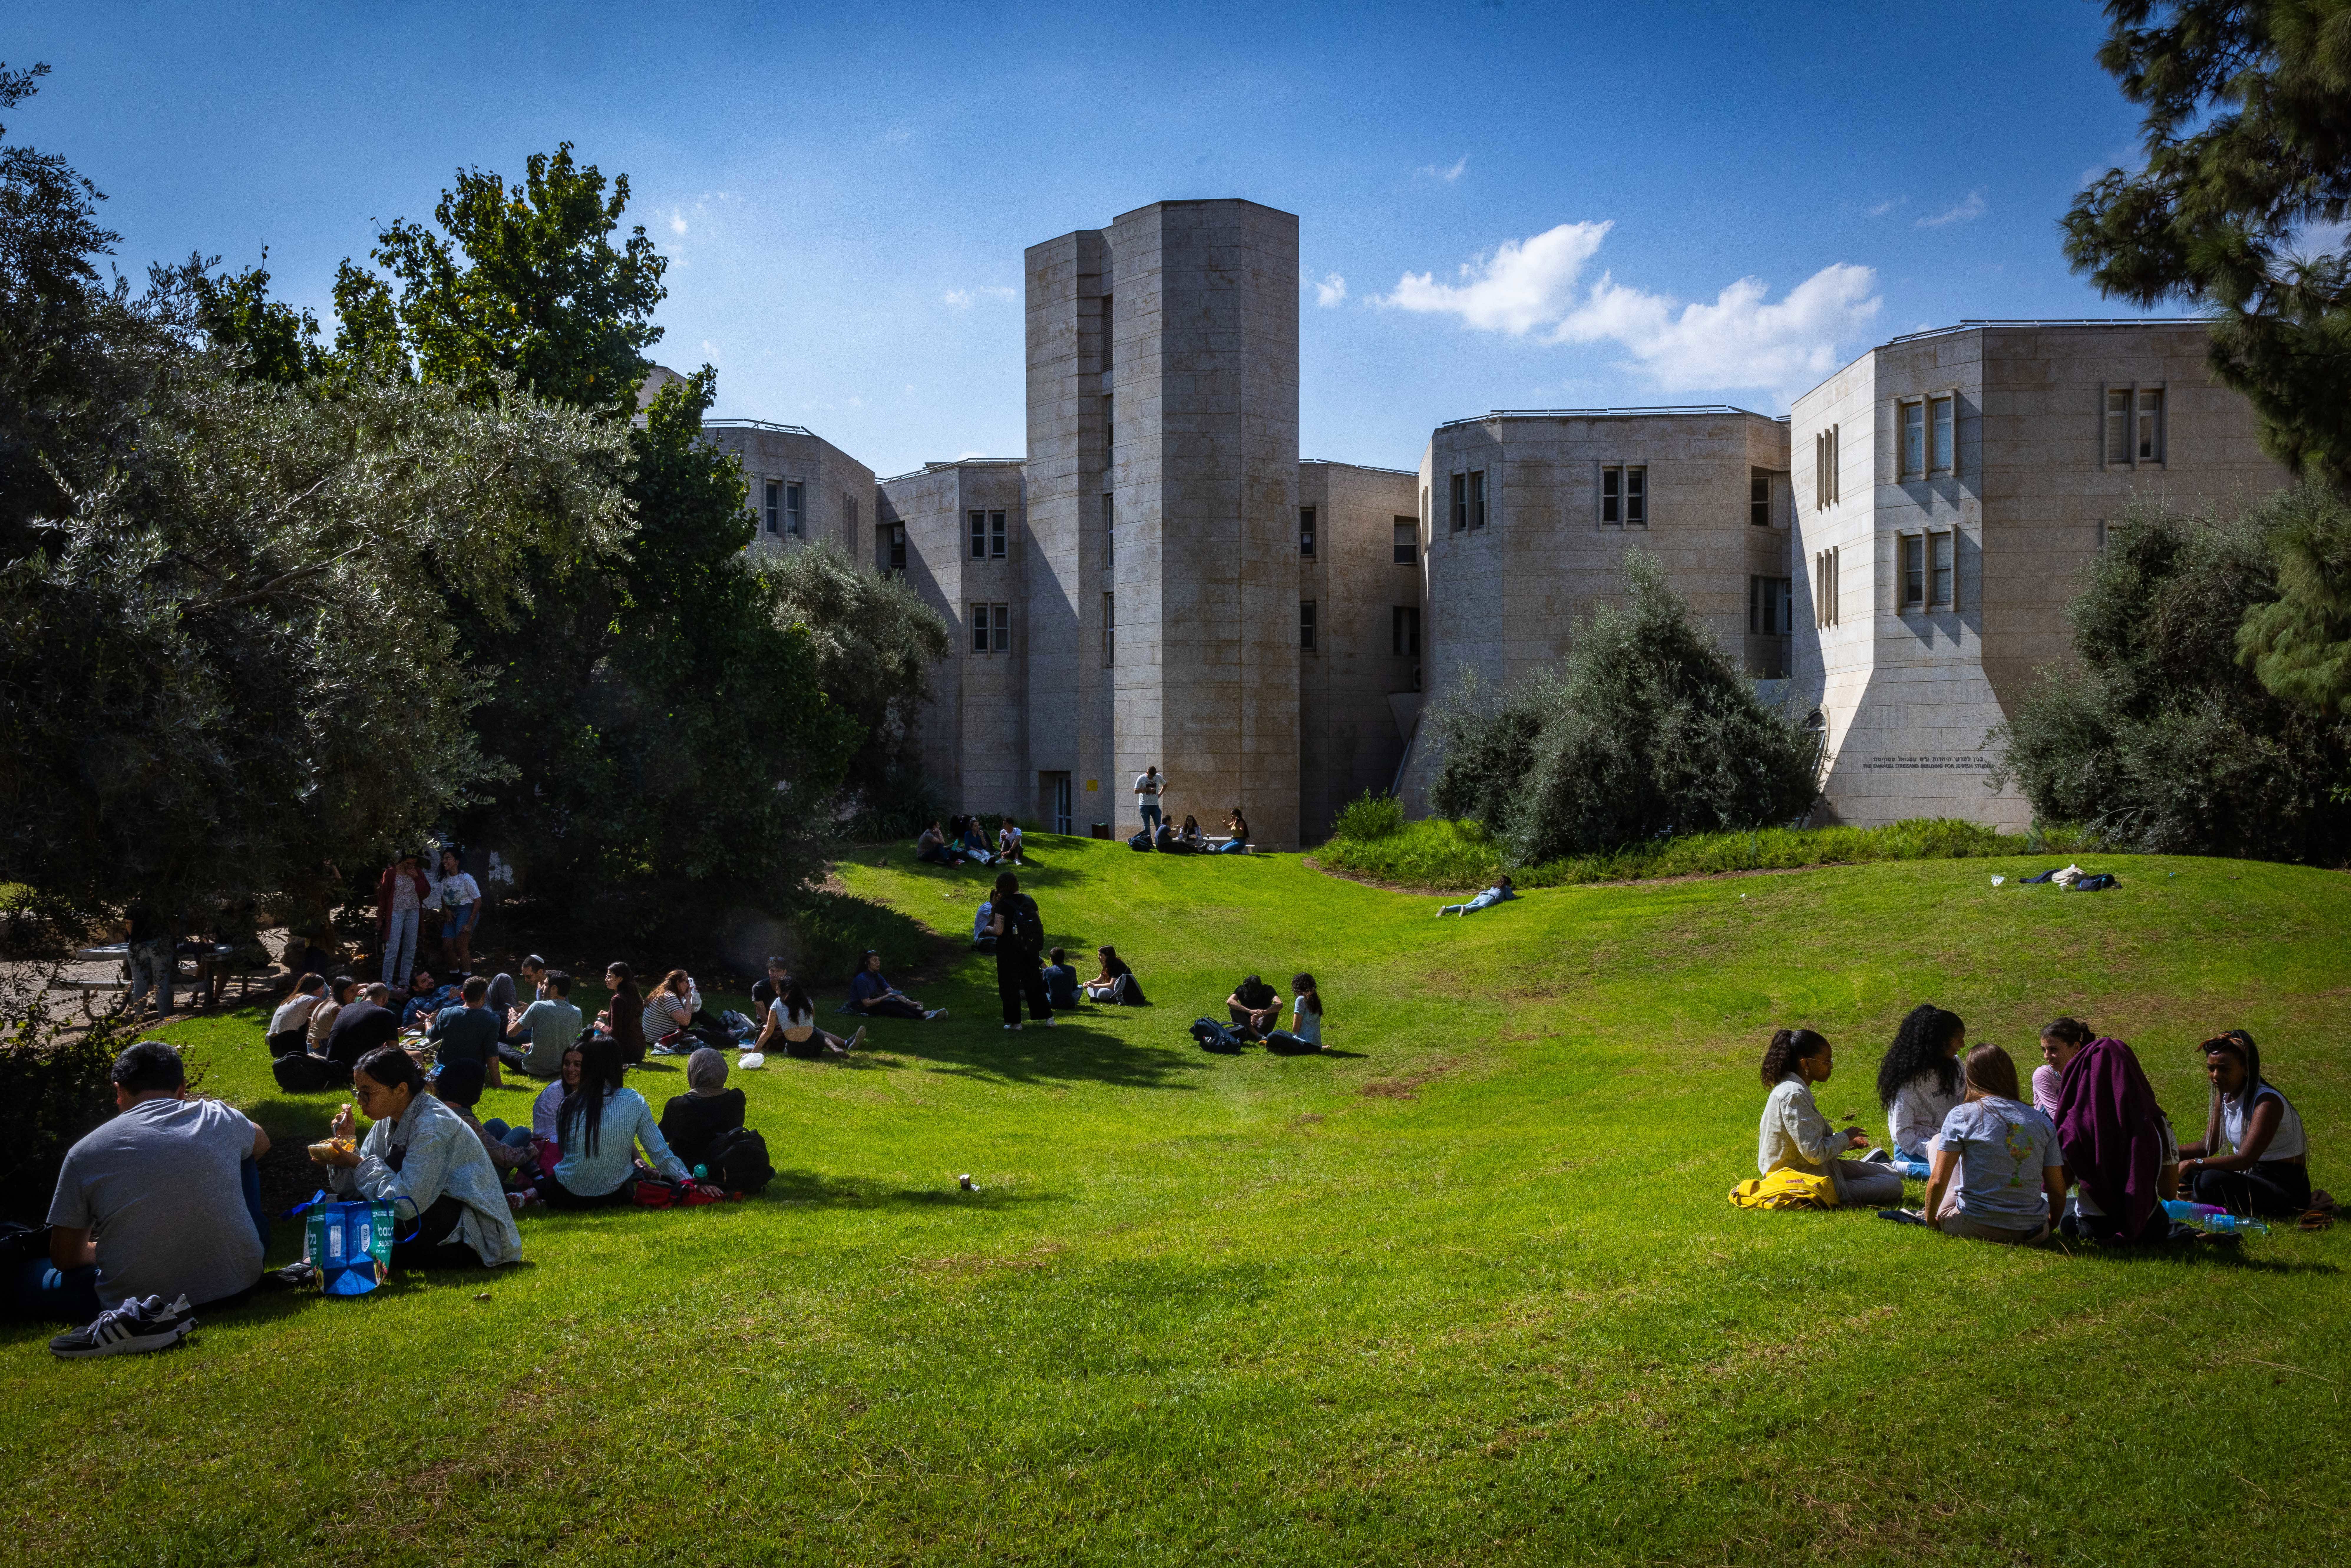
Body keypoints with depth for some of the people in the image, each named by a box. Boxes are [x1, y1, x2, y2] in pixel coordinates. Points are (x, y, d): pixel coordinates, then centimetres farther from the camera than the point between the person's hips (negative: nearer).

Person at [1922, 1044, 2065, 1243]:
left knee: (1938, 1139, 18)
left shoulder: (1961, 1115, -7)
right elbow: (2058, 1190, 4)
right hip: (2030, 1230, 3)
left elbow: (1938, 1180, -11)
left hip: (1974, 1227, -3)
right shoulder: (2043, 1122, 2)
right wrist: (2049, 1227, 22)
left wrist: (1930, 1219, 6)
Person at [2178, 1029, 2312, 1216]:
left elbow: (2245, 1159, -31)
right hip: (2250, 1174, 9)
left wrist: (2193, 1163, -36)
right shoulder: (2224, 1095, 3)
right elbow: (2209, 1147, 9)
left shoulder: (2267, 1101, -22)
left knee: (2211, 1180, -34)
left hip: (2285, 1188, -9)